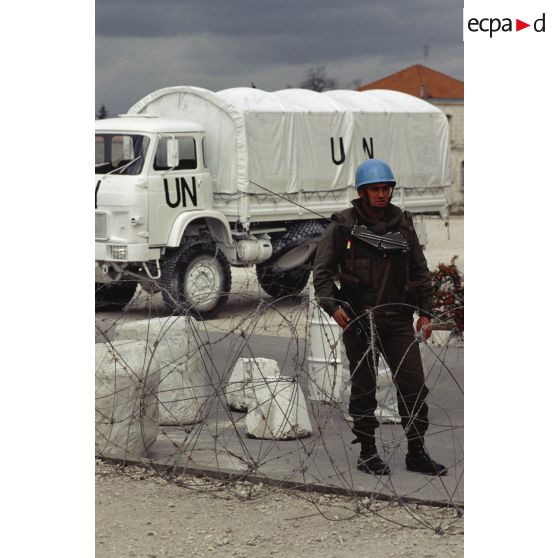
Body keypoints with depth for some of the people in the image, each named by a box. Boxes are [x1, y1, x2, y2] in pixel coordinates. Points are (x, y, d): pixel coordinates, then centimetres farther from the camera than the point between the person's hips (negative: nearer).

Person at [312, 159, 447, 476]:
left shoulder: (403, 224, 9)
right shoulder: (343, 226, -2)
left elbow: (420, 271, 15)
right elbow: (323, 271, 0)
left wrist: (425, 312, 10)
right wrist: (332, 305, -14)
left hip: (398, 319, 3)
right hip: (358, 319, -3)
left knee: (414, 384, 0)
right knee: (364, 387, 6)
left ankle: (417, 452, 11)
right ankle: (368, 453, 17)